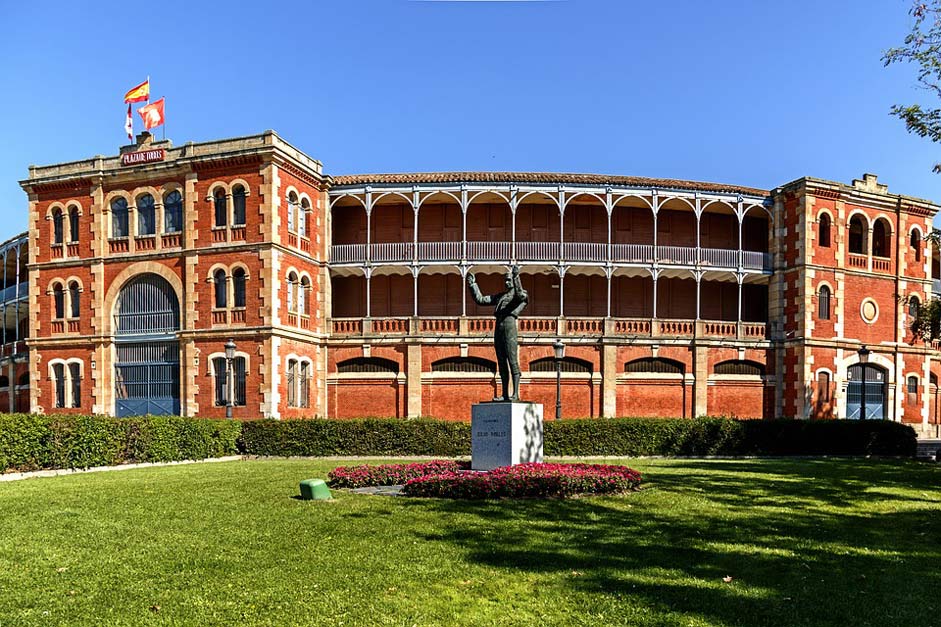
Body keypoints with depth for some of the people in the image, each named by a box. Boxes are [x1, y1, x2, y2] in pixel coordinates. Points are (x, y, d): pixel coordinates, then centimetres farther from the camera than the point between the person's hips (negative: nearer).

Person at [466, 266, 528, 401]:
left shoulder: (522, 293, 7)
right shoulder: (500, 296, 26)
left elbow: (520, 296, -20)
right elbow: (480, 300, 26)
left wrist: (516, 277, -27)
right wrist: (472, 284, 22)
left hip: (509, 325, -7)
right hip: (498, 327, 7)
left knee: (512, 361, -10)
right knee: (501, 362, 6)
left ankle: (516, 394, -10)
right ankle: (505, 394, 10)